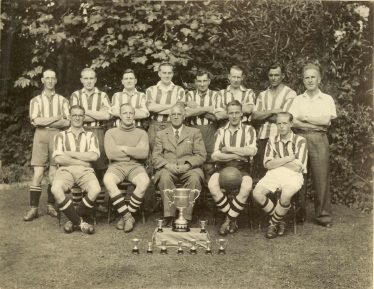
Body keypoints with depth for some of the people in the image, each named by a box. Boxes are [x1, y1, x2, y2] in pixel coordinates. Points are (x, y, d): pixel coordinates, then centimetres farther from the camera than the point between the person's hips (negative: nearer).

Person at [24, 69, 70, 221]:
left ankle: (51, 206, 11)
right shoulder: (36, 100, 13)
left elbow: (68, 122, 0)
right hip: (41, 136, -1)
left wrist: (44, 121, -5)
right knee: (37, 173, -6)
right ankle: (33, 208, -1)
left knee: (54, 173, 0)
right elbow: (35, 120, -5)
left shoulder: (62, 100, 14)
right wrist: (57, 117, -5)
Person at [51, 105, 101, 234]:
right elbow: (58, 158, 0)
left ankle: (73, 220, -10)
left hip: (85, 171, 1)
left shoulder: (91, 136, 19)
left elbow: (94, 156, -1)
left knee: (95, 189, -33)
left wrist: (70, 153, -2)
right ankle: (80, 222, -18)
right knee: (56, 189, -34)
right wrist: (83, 160, -2)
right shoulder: (60, 135, 17)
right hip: (65, 170, 0)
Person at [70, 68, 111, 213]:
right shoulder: (75, 95, 13)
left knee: (100, 168, -3)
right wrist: (98, 115, -3)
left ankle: (101, 202, 5)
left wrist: (86, 111, -4)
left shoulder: (103, 96, 13)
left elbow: (107, 115, -5)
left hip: (98, 133, 0)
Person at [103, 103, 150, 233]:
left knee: (144, 181, -34)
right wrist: (134, 152, -2)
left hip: (135, 166, 0)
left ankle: (125, 216, -18)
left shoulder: (141, 133, 12)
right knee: (108, 180, -35)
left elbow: (144, 153, -6)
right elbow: (111, 153, -5)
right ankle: (128, 217, -25)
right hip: (117, 166, 0)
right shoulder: (111, 132, 12)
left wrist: (123, 148, -6)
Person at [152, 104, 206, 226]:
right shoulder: (161, 134, 21)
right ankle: (169, 218, -34)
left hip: (188, 169, 0)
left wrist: (187, 165, -12)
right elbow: (155, 157, 10)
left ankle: (186, 218, -31)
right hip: (168, 169, 1)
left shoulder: (195, 132, 18)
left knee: (195, 177, -34)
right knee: (165, 176, -35)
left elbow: (201, 155, 7)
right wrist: (168, 165, -11)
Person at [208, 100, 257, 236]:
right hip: (223, 167, 2)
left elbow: (252, 151, -8)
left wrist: (229, 149, -5)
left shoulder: (249, 130, 11)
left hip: (242, 168, -1)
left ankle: (228, 220, -15)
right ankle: (233, 220, -13)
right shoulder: (221, 131, 15)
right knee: (212, 185, -31)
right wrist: (238, 154, -8)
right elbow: (215, 156, 0)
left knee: (246, 187, -34)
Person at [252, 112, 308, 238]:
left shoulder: (300, 141, 4)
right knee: (257, 193, -25)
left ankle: (273, 223, -9)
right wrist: (289, 158, -4)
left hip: (293, 176, -3)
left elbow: (297, 167, -6)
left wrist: (278, 161, 2)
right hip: (274, 174, 3)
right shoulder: (272, 140, 15)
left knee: (286, 195, -36)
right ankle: (280, 221, -5)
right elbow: (268, 164, 3)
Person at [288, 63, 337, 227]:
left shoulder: (327, 99, 9)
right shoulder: (297, 100, 12)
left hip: (319, 140, -1)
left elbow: (326, 120, -6)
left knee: (321, 177, -3)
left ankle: (323, 215, 6)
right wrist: (316, 124, -10)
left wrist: (304, 118, -2)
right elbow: (292, 121, -3)